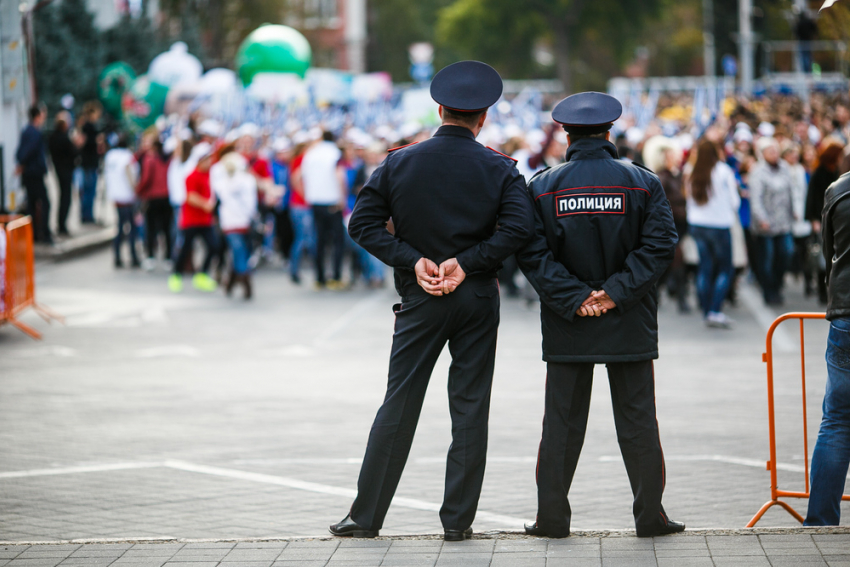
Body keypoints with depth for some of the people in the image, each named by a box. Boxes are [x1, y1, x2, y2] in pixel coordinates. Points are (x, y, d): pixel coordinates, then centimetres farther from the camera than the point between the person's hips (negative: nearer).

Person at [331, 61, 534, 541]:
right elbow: (519, 227, -16)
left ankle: (367, 515, 7)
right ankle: (458, 519, 7)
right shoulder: (499, 168, -3)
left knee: (399, 406, 5)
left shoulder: (400, 163, 0)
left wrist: (414, 261, -6)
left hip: (420, 301, 1)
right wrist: (466, 262, -12)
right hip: (478, 298, 0)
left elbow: (363, 223, -4)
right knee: (470, 408, 5)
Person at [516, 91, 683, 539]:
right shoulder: (642, 183, 0)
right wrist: (617, 293, -11)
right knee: (637, 419, 6)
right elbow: (659, 245, -9)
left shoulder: (542, 187, 1)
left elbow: (531, 253, -8)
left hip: (566, 326, 1)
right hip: (629, 325, 0)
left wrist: (573, 299, -10)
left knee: (562, 422, 6)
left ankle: (552, 516, 8)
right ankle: (650, 515, 8)